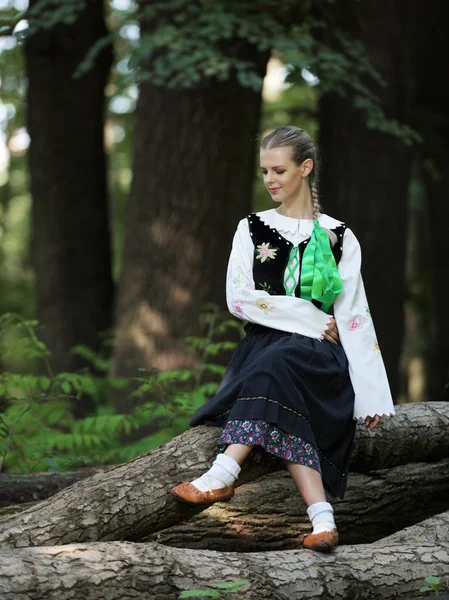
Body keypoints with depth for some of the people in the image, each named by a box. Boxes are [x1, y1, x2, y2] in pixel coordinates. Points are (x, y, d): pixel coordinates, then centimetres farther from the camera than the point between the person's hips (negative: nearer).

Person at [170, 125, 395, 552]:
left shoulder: (339, 238, 10)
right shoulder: (252, 229, 15)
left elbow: (354, 317, 4)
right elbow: (239, 299, 1)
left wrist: (372, 396, -5)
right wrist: (311, 319, -8)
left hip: (320, 356, -2)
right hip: (264, 344, 2)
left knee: (275, 364, -37)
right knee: (283, 420, -32)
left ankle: (223, 474, -50)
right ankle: (322, 518, -47)